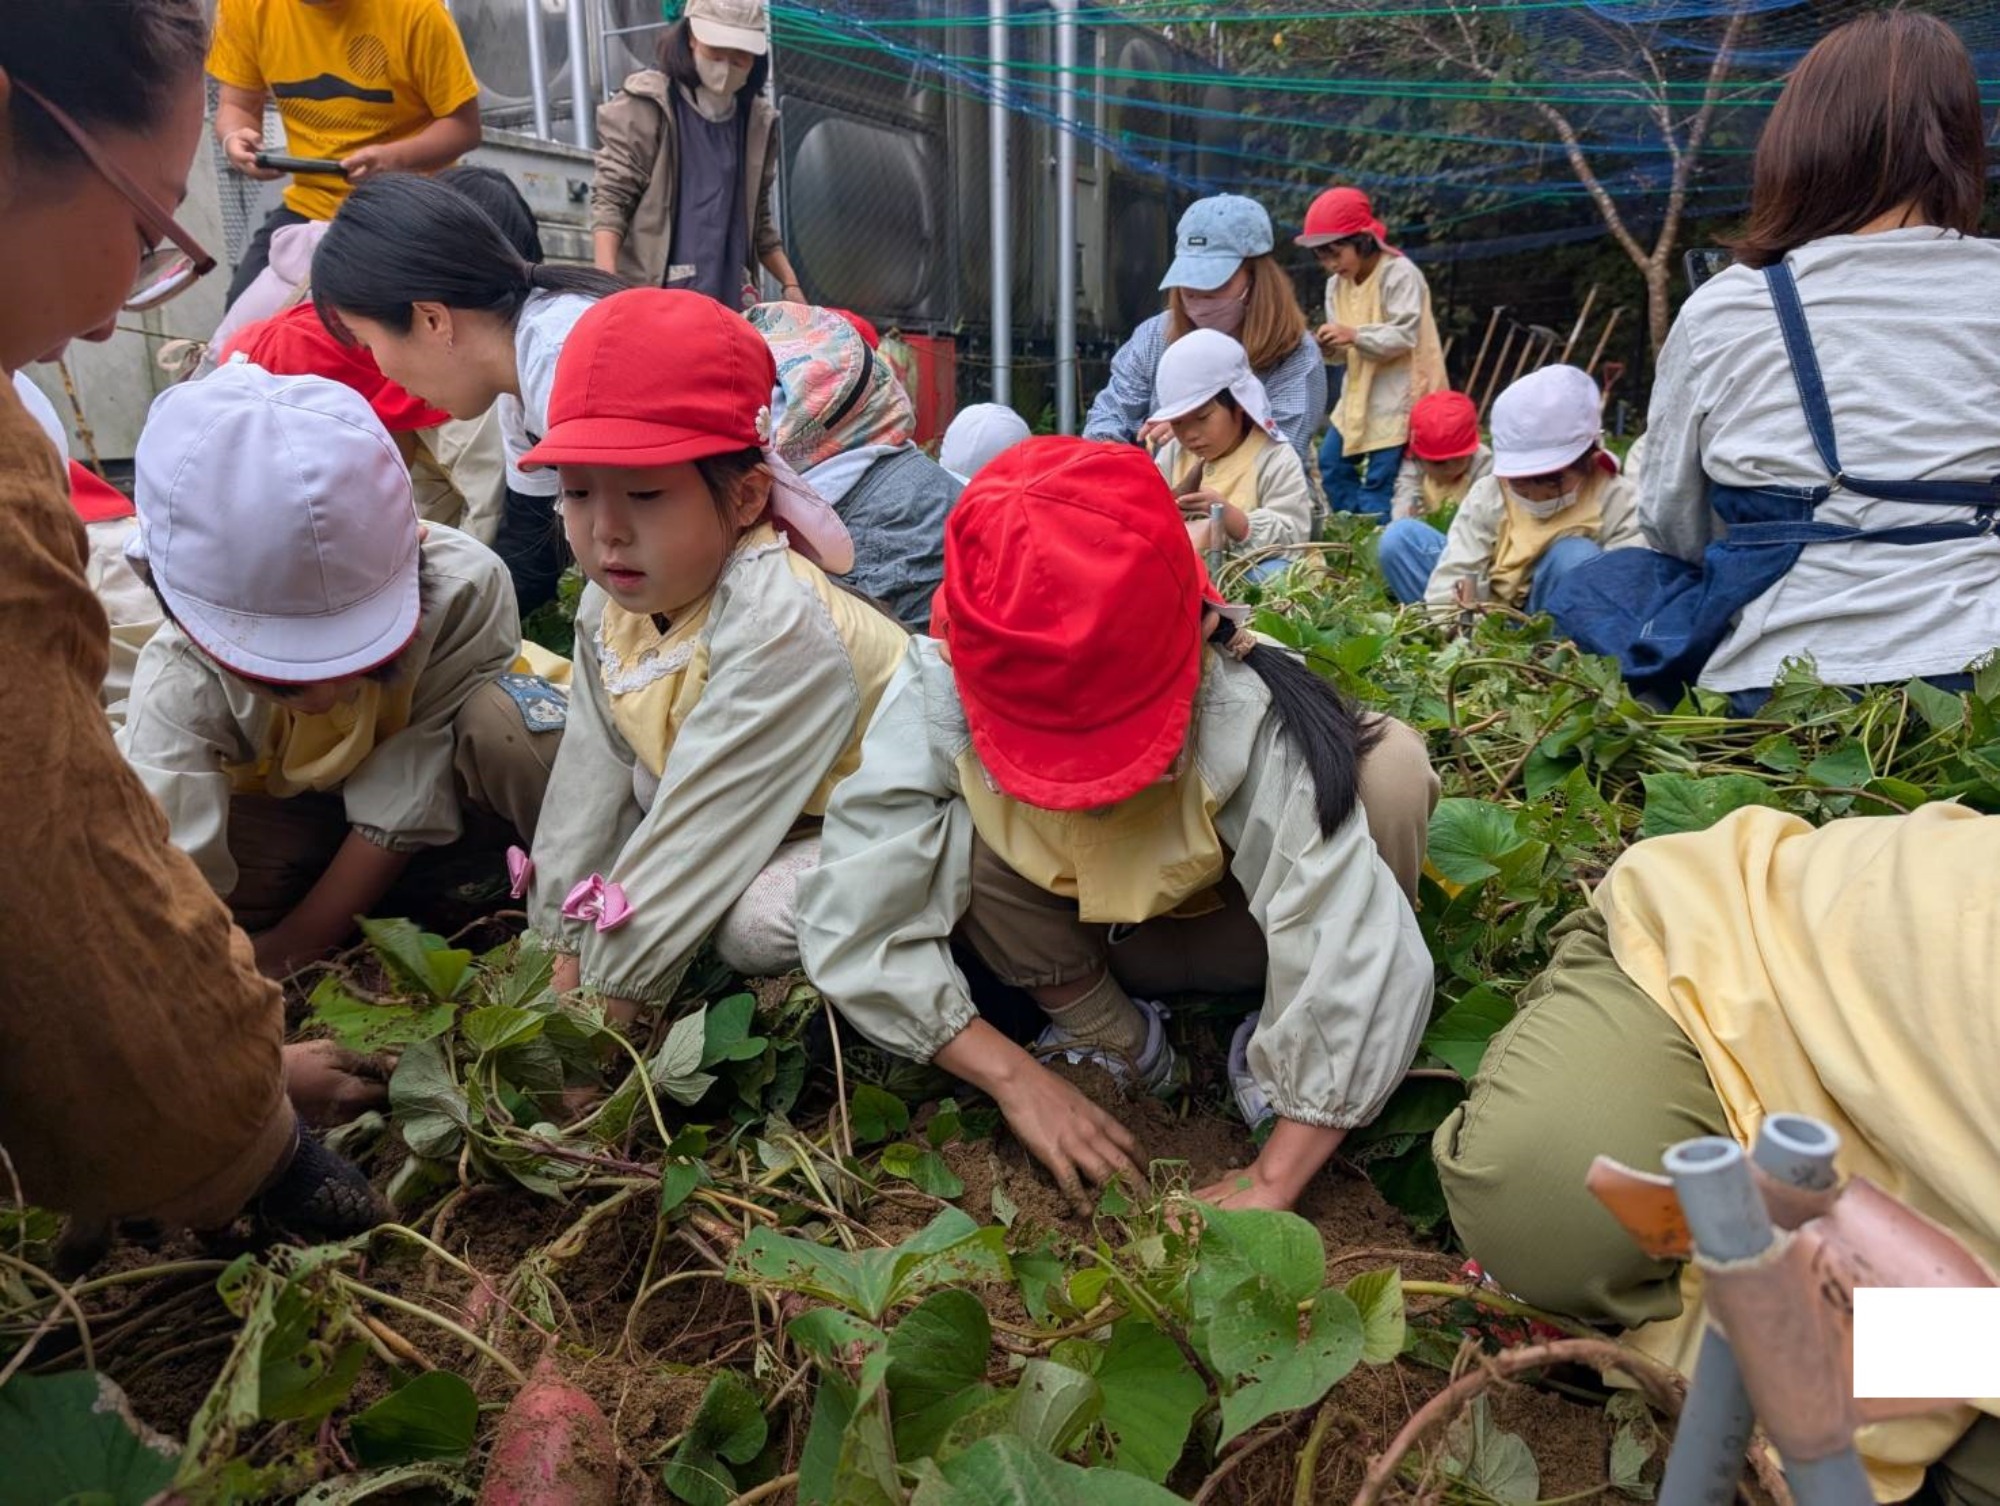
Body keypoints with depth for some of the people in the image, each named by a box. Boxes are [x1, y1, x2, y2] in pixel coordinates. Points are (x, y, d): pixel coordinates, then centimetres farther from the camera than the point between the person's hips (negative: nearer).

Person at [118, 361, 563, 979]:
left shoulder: (462, 586, -35)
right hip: (288, 821, 2)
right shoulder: (181, 691, -30)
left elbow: (409, 796, -28)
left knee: (503, 717, -35)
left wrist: (287, 950, -24)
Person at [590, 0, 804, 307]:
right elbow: (610, 198, -5)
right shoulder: (647, 106, -1)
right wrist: (606, 284, -19)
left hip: (727, 298, 5)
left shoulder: (757, 120, 14)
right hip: (649, 294, -4)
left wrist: (790, 284, 13)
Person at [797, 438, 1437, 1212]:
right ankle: (1109, 1037, -4)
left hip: (1224, 930, -1)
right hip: (1074, 939, 2)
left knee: (1392, 767, -29)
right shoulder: (937, 698, -32)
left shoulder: (1248, 723, -37)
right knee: (951, 825, -30)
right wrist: (1015, 1077, -29)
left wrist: (1270, 1182, -38)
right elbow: (850, 922, -30)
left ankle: (1275, 1045, -4)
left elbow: (1363, 966, -38)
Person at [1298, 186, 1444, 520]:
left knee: (1379, 478, -10)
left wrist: (1353, 335, -30)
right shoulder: (1337, 284, 8)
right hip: (1360, 391, 8)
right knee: (1331, 461, 11)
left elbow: (1405, 336, -21)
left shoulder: (1400, 274, -14)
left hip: (1398, 391, -8)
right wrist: (1329, 347, -13)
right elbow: (1348, 350, 10)